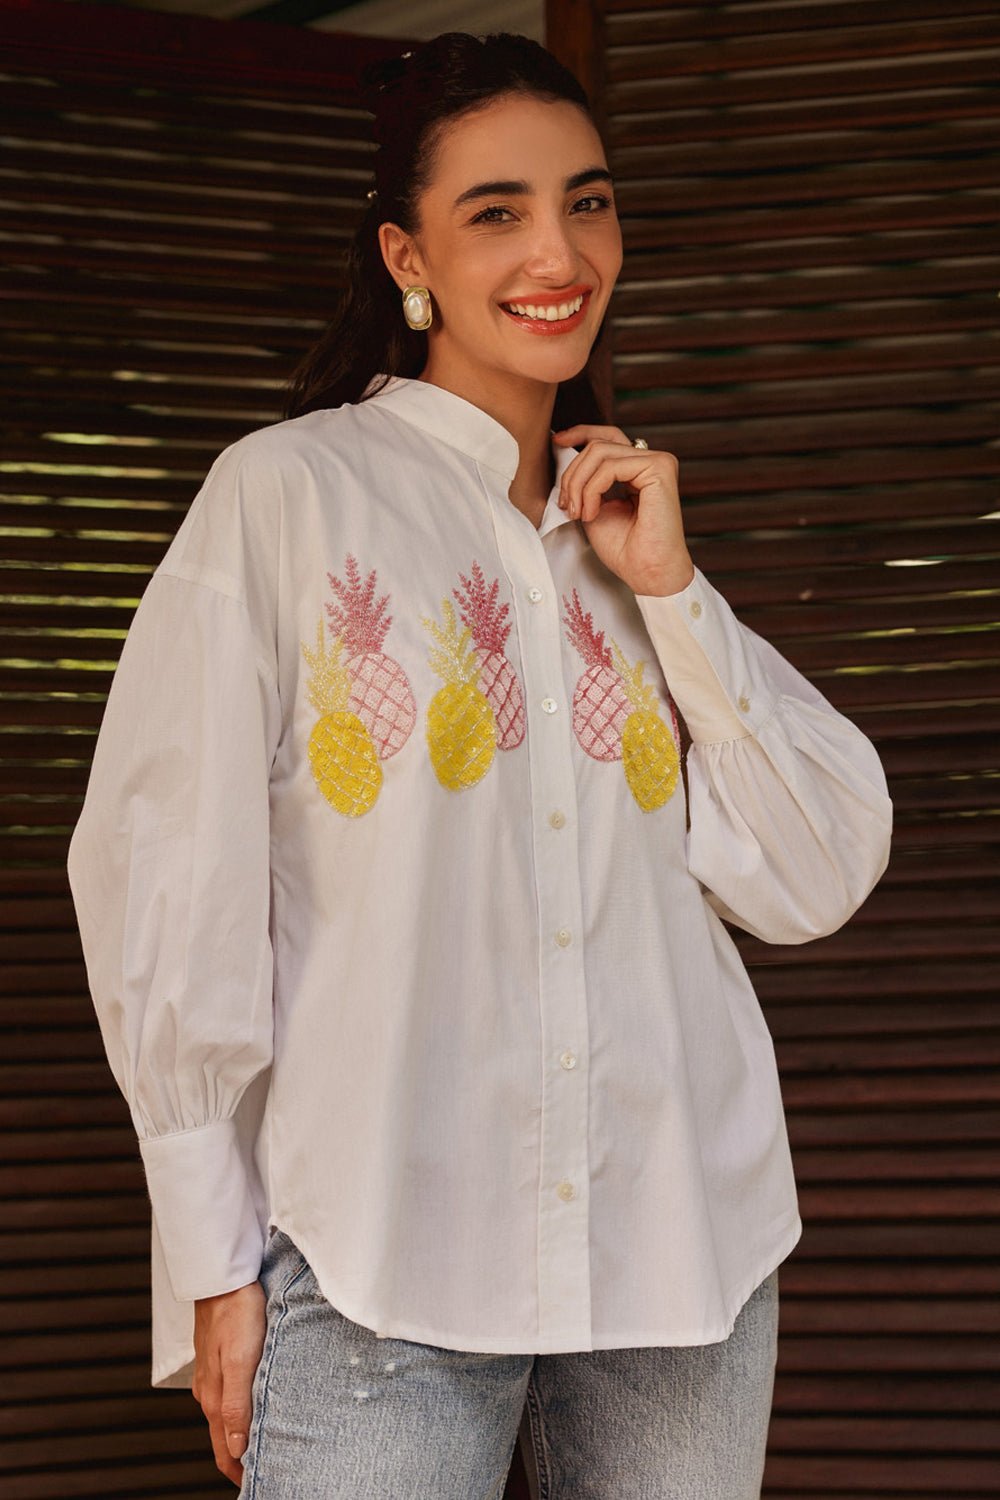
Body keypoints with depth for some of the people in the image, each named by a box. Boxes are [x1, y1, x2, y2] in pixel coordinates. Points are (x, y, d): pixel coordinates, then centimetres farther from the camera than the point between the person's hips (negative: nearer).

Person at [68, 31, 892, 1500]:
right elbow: (170, 872, -2)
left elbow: (815, 880, 9)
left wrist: (669, 590, 0)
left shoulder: (626, 527, 15)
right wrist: (216, 1249, -6)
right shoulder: (285, 494, 0)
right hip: (382, 1264, -4)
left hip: (682, 1239, 4)